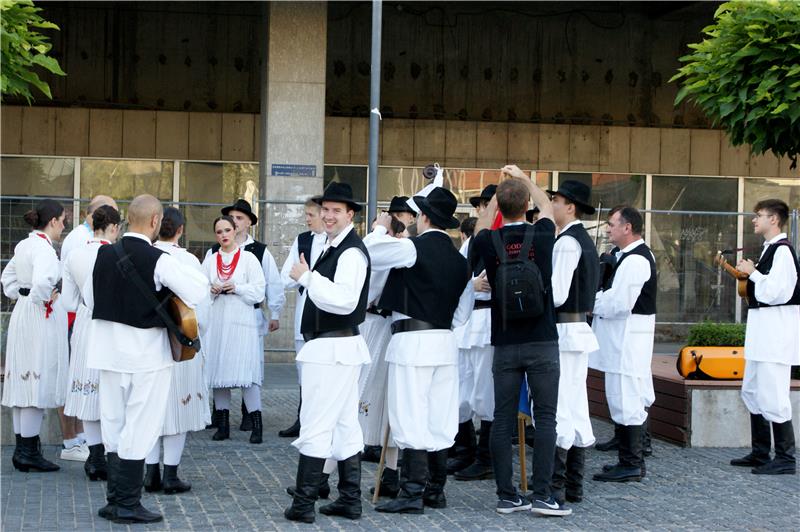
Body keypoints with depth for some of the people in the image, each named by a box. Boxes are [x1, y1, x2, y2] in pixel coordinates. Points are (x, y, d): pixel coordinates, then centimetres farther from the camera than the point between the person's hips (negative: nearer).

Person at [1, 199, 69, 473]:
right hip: (41, 318, -10)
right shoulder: (44, 248, -16)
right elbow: (41, 281, -33)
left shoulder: (23, 245, 13)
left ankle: (22, 448, 18)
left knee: (22, 383, 12)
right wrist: (45, 300, -16)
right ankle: (28, 452, -3)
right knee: (38, 382, -6)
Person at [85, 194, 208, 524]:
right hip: (146, 354, -6)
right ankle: (128, 505, 5)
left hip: (109, 351, 6)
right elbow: (198, 293, -20)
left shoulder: (104, 255, 1)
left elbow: (89, 299, 10)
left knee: (114, 427, 13)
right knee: (139, 430, 2)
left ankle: (115, 501, 19)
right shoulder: (159, 261, -16)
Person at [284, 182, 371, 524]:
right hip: (334, 349, 10)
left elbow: (345, 301, -27)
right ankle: (350, 500, 18)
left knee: (315, 427, -8)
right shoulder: (332, 247, 16)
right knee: (345, 425, 12)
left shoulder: (351, 252, -15)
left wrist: (307, 277, -22)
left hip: (333, 350, -10)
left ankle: (303, 504, -5)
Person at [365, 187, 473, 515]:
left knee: (411, 418, -5)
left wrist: (380, 229, 10)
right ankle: (436, 490, 17)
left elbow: (369, 254, -8)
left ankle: (413, 493, -5)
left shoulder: (412, 248, -11)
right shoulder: (460, 260, 11)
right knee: (440, 420, 10)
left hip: (412, 341, -7)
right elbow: (462, 312, 13)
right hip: (445, 342, 7)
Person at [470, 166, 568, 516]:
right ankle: (541, 495, -3)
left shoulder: (489, 243, -3)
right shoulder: (541, 236, -5)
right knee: (545, 418, 1)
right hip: (542, 342, -2)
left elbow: (480, 227, 23)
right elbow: (546, 206, 18)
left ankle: (506, 496, 7)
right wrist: (522, 177, 33)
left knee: (503, 419, 5)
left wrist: (497, 194, 35)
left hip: (505, 345, 2)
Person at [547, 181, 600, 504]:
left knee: (556, 409, -7)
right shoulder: (585, 241, 16)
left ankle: (555, 487, -6)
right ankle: (574, 486, 16)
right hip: (580, 330, 10)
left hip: (563, 331, -10)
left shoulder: (567, 242, -14)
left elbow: (557, 295, -20)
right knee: (577, 410, 11)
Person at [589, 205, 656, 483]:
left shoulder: (635, 260, -17)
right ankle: (631, 459, 21)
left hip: (627, 335, -11)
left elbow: (618, 303, -21)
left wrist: (592, 303, -6)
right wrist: (598, 299, 4)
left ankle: (631, 465, -2)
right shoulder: (635, 255, 16)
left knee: (625, 398, -7)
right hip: (624, 335, 11)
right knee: (629, 399, 14)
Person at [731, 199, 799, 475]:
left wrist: (753, 272, -11)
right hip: (762, 331, 11)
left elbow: (775, 292, -21)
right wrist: (749, 275, 10)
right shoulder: (769, 249, 15)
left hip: (776, 329, -11)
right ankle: (760, 453, 25)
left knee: (772, 396, -9)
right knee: (752, 392, 16)